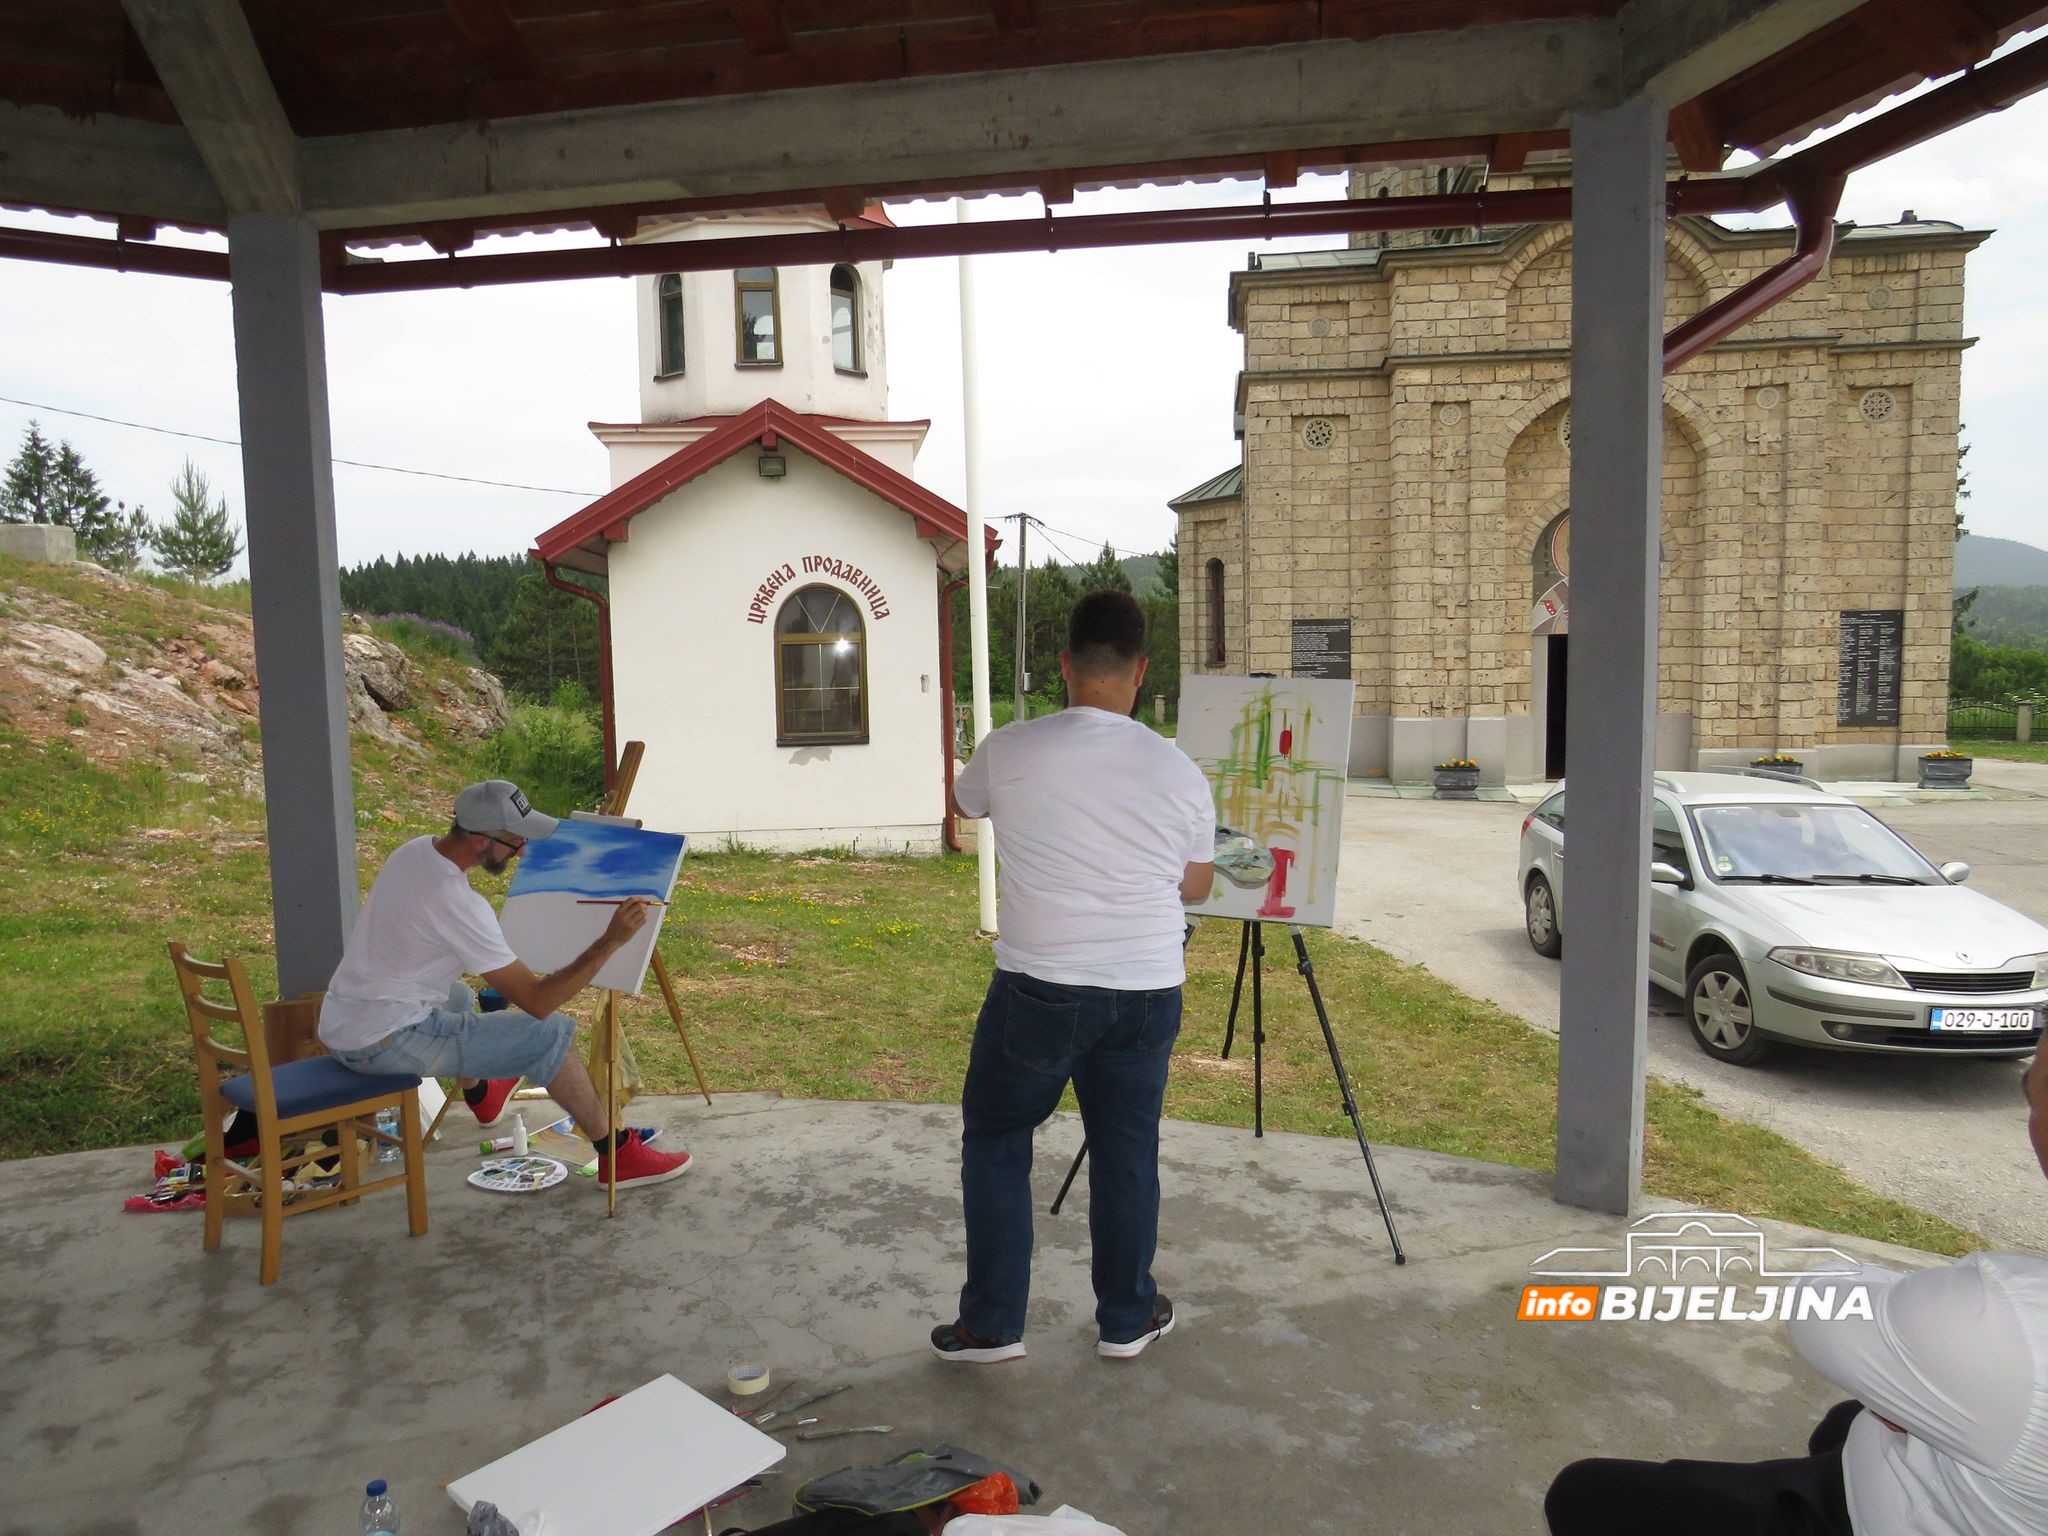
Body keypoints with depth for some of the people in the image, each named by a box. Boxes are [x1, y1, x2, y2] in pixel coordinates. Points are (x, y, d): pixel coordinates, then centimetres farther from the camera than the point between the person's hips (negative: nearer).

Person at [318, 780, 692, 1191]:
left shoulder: (413, 851, 1)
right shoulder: (456, 902, -26)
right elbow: (538, 1002, -24)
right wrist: (610, 942, -26)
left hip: (339, 1028, 10)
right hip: (384, 1044, -10)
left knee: (459, 996, 37)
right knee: (551, 1032, -9)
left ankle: (479, 1094, 58)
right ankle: (618, 1157, -1)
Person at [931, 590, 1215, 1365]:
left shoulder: (1009, 751, -9)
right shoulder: (1179, 770, -4)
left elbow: (960, 803, 14)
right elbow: (1197, 885, 8)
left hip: (1039, 987, -2)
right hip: (1146, 990, 2)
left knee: (995, 1140, 15)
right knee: (1127, 1151, 17)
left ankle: (991, 1324, 22)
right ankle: (1127, 1317, 31)